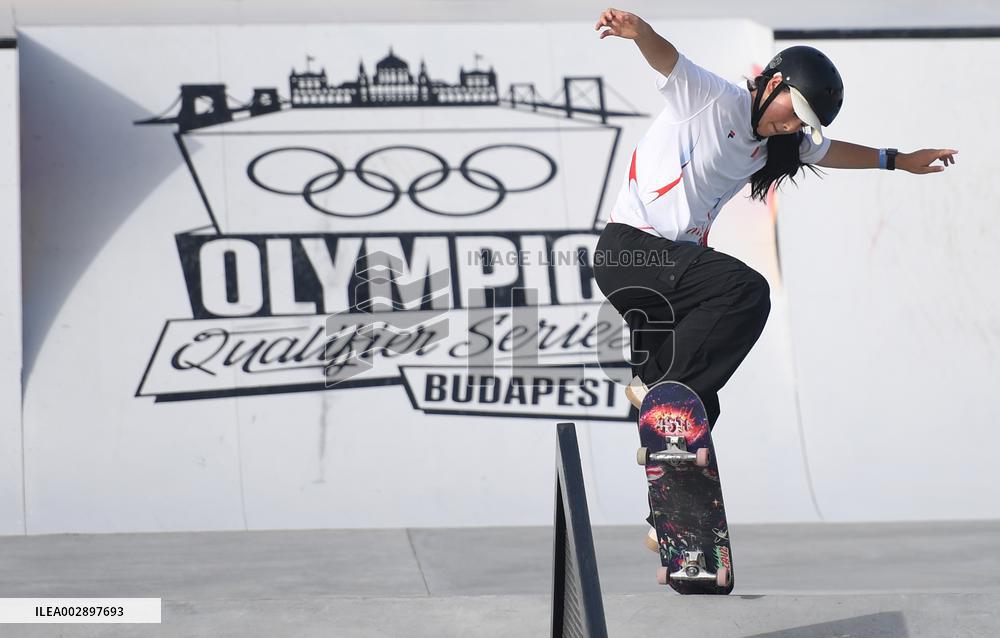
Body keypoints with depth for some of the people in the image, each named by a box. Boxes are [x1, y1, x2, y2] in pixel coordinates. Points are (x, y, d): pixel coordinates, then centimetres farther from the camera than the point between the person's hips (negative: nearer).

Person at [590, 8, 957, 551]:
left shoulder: (773, 144, 17)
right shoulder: (709, 96, -7)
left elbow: (831, 152, 36)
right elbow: (665, 57, -26)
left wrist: (898, 160, 44)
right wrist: (636, 29, -47)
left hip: (676, 260, 9)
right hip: (629, 247, -8)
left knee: (697, 406, 2)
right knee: (747, 290, -30)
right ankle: (656, 385, -23)